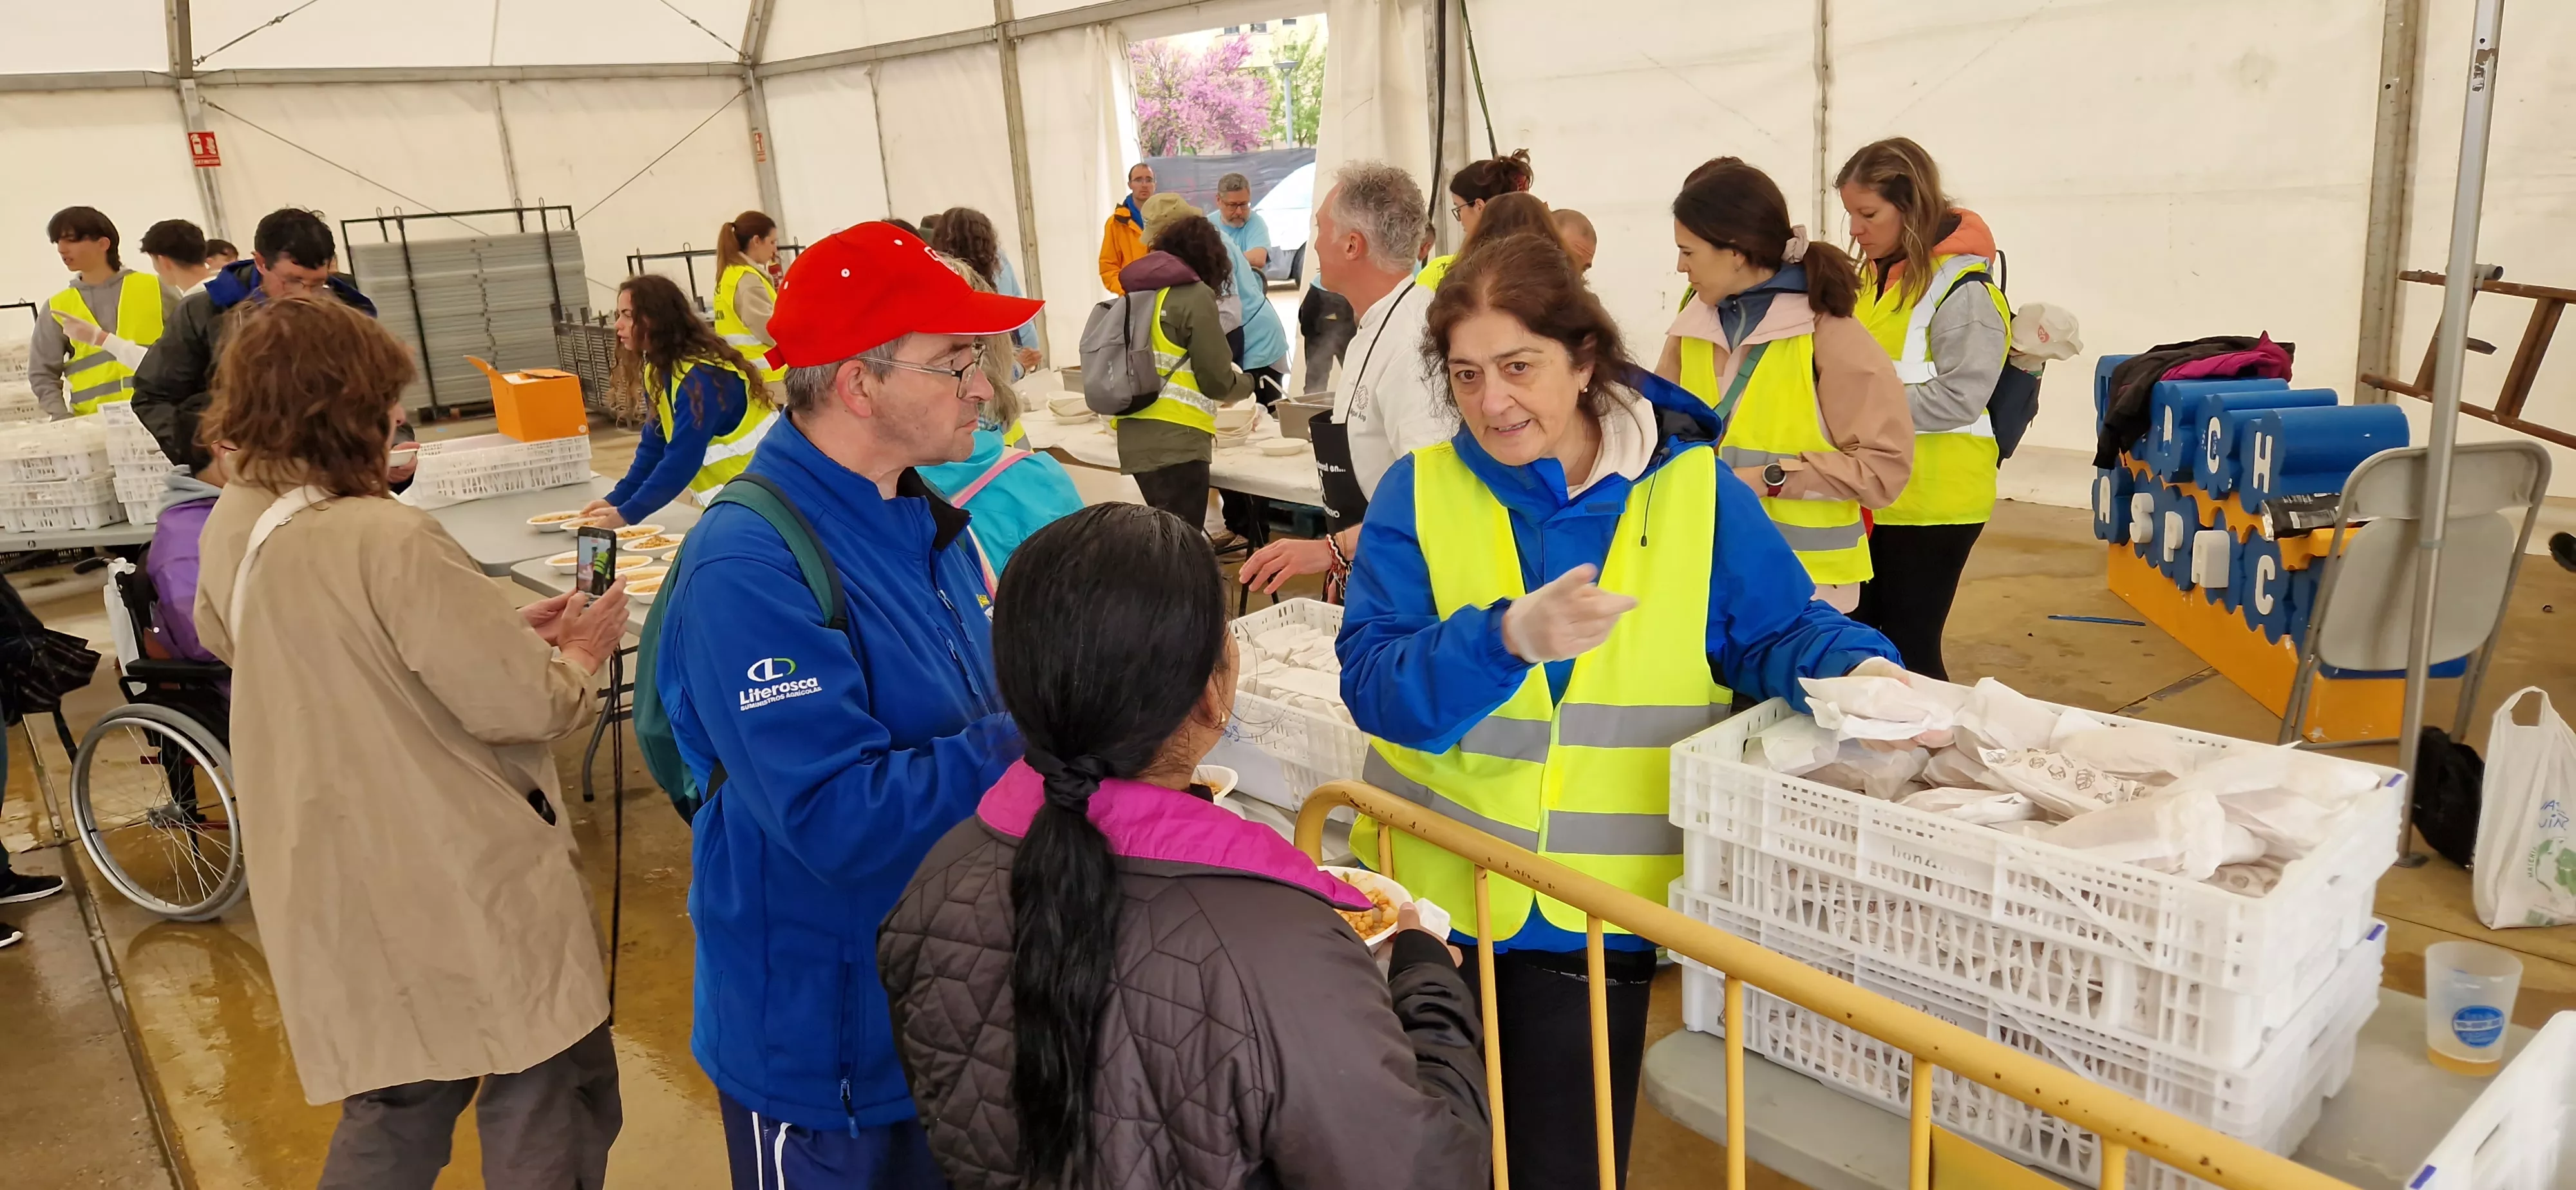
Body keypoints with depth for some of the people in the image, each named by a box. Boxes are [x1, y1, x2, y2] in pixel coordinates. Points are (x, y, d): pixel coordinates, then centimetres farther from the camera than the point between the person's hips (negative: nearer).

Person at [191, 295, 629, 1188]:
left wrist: (506, 631, 10)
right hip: (465, 887, -8)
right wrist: (582, 654, -2)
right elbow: (524, 706, -23)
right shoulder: (388, 539, -26)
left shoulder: (234, 529, 1)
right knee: (552, 1100, 9)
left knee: (397, 1100, 25)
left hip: (341, 889, 8)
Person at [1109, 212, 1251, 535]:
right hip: (1174, 440, -7)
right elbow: (1216, 379, -4)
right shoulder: (1194, 295, -4)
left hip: (1134, 438, 7)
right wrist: (1245, 384, 18)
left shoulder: (1137, 294, 16)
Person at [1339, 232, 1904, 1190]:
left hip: (1597, 923, 0)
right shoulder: (1418, 493, -5)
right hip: (1432, 896, 1)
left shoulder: (1695, 490, -4)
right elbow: (1374, 684, -15)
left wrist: (1860, 674, -18)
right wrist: (1509, 639, -31)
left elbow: (1777, 632, 3)